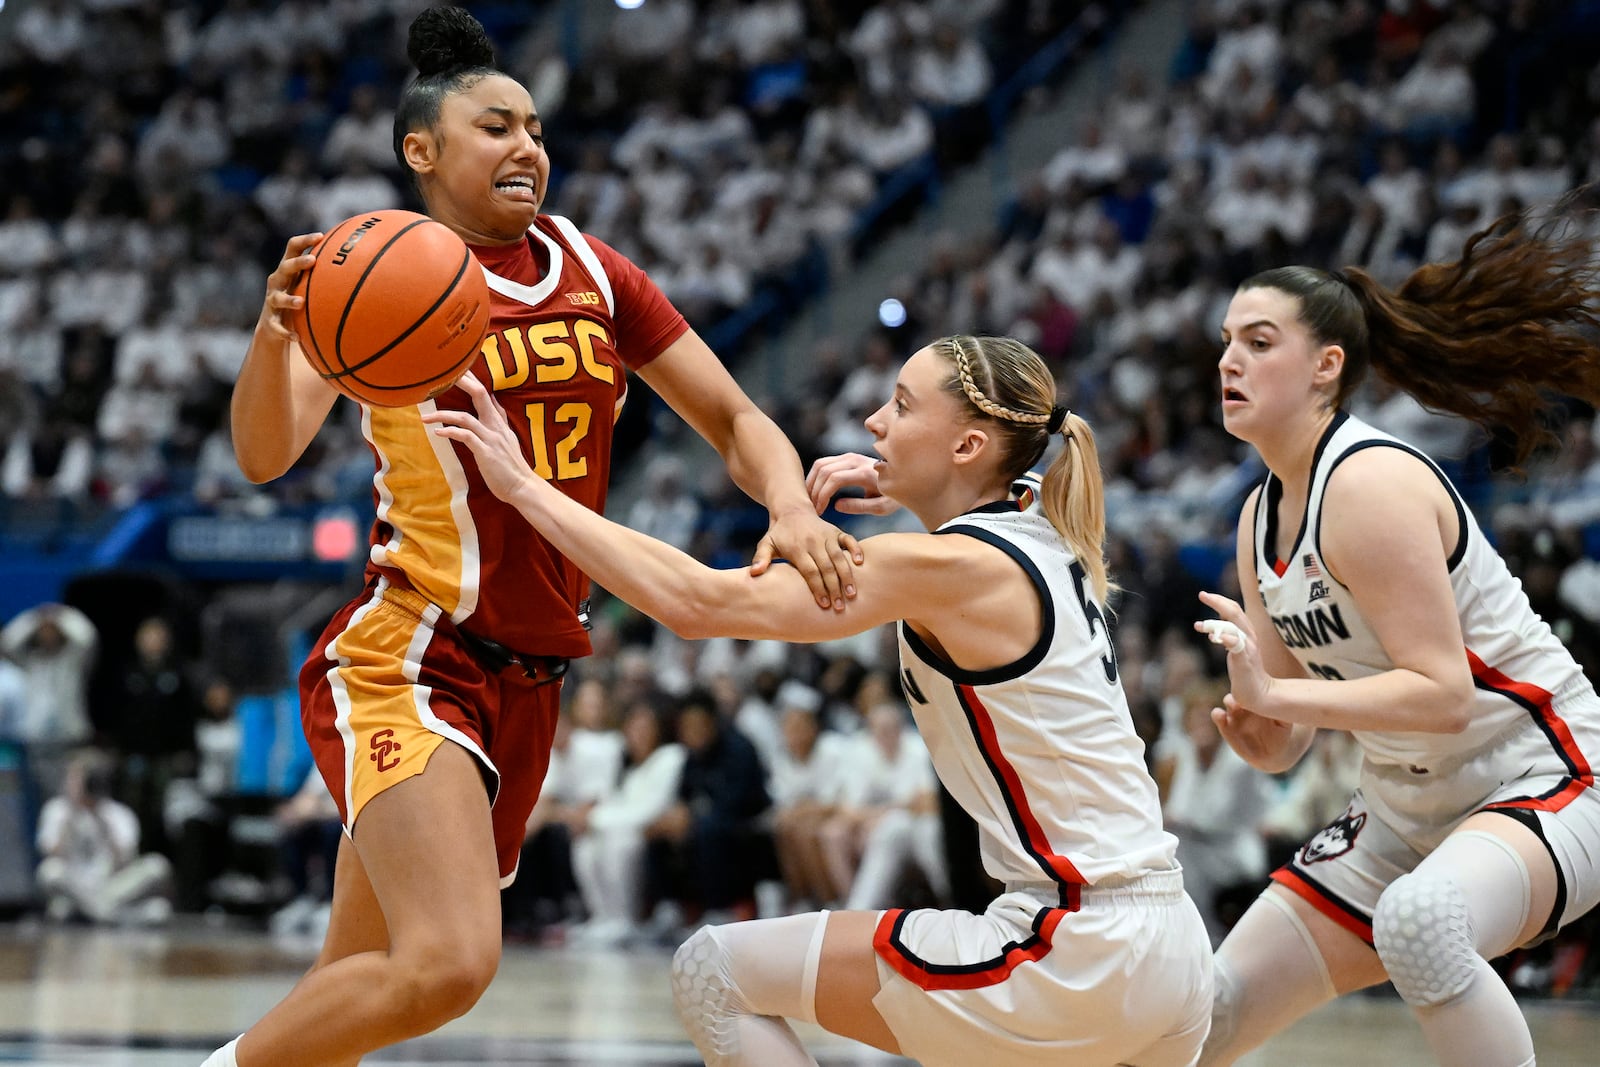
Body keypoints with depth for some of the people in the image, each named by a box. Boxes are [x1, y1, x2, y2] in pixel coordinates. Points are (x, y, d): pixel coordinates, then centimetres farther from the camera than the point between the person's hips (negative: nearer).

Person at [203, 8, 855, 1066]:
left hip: (526, 684, 6)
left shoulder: (592, 271, 10)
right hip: (410, 656, -6)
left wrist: (793, 508, -11)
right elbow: (266, 456, -18)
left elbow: (734, 419, 11)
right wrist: (275, 335, -39)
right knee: (449, 963, -25)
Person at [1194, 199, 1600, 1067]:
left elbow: (1444, 695, -27)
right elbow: (1281, 748, 10)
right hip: (1403, 815, 9)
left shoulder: (1369, 485, -20)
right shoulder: (1262, 518, 7)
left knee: (1418, 919, -42)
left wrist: (1275, 694, -30)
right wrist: (1256, 729, -12)